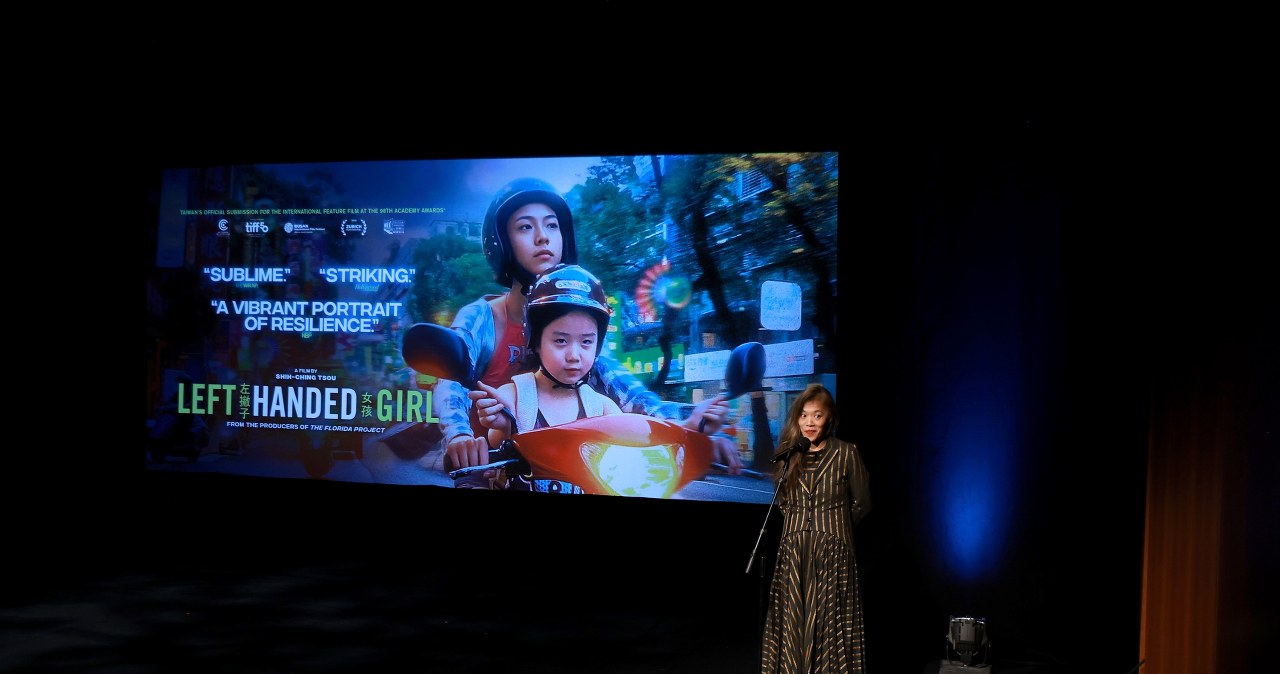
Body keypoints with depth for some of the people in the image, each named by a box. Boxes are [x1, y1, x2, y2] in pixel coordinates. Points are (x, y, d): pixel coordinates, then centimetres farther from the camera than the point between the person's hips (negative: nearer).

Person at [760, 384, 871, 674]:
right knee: (793, 625, 4)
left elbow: (861, 504, 6)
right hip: (793, 554, 4)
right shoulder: (790, 454, 7)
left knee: (827, 625, -2)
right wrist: (799, 526, 11)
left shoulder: (846, 454, -3)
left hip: (832, 554, -3)